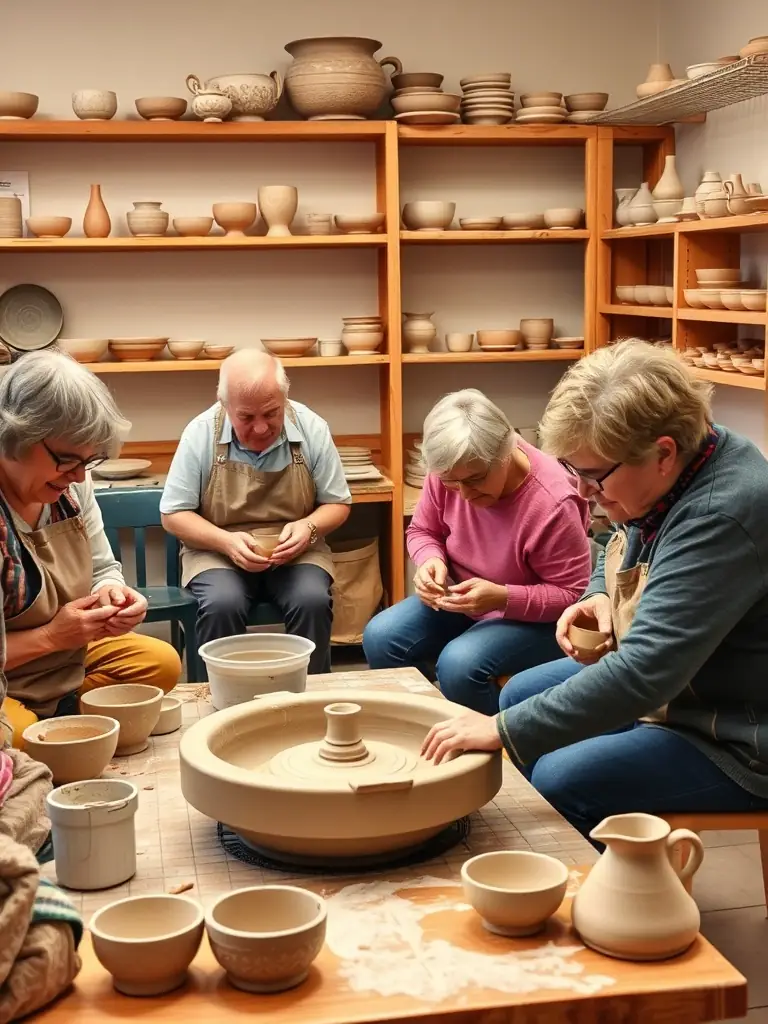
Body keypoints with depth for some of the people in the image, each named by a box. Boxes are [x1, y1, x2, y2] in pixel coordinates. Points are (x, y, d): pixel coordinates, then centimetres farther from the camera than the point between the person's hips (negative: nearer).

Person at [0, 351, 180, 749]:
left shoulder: (70, 483, -5)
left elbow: (102, 571, 9)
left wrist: (111, 595, -13)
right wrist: (50, 636, -25)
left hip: (68, 663, 8)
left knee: (162, 662, 1)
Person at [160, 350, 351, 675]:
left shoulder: (312, 429, -7)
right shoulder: (200, 433, -10)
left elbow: (337, 503, 3)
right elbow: (173, 514, -4)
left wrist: (308, 527, -19)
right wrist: (226, 541, -21)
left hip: (295, 551, 1)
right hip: (218, 551, -1)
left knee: (312, 601, -27)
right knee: (222, 605, -30)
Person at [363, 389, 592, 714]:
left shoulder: (552, 503, -30)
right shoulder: (448, 472, -14)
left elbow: (575, 595, -21)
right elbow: (423, 531, 5)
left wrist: (502, 598, -33)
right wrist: (431, 562, -19)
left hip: (534, 619, -6)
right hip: (462, 598, 6)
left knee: (460, 665, -32)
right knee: (380, 638, -15)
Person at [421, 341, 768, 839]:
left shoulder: (721, 517, -34)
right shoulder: (670, 476, -5)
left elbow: (643, 673, -37)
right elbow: (625, 551, 17)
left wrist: (504, 730, -32)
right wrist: (601, 597, -6)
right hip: (673, 679, 10)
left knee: (558, 781, -21)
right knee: (519, 693, 11)